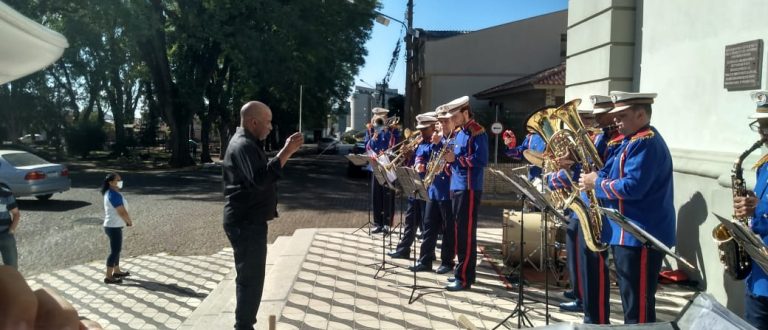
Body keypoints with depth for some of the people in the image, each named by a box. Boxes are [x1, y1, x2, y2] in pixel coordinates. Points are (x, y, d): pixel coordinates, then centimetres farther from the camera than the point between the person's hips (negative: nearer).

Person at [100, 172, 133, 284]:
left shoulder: (109, 193, 10)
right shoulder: (115, 195, -22)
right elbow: (122, 212, -23)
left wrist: (126, 220, 8)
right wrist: (130, 221, -6)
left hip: (113, 226, 10)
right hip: (113, 227, -10)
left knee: (117, 249, 20)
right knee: (115, 250, -4)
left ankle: (116, 271, 32)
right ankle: (109, 277, 1)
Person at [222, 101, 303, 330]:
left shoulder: (249, 143, 15)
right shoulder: (243, 145, -19)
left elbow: (263, 173, 20)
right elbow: (261, 179, -33)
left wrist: (286, 151, 9)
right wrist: (286, 152, -34)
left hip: (249, 221, 11)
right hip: (246, 223, -11)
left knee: (249, 277, 19)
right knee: (251, 278, -5)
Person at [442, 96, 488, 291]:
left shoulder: (477, 132, -10)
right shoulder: (459, 133, 17)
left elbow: (481, 160, -18)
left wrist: (456, 158, -20)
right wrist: (449, 160, 1)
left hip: (469, 188, -9)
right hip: (456, 186, 9)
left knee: (466, 233, -6)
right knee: (460, 232, 14)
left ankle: (465, 278, -1)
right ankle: (462, 272, 23)